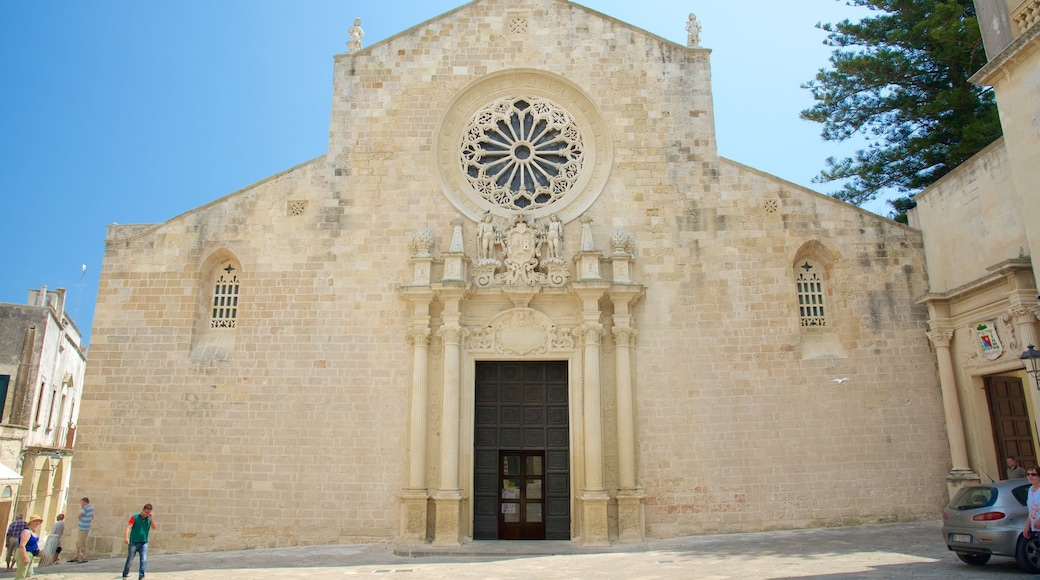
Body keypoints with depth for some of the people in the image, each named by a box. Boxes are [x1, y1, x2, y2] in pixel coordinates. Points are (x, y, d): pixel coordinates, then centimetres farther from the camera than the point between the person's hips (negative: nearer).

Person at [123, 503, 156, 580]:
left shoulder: (149, 519, 6)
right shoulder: (135, 517, -4)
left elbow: (154, 527, -5)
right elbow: (128, 527, -11)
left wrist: (151, 517, -10)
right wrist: (126, 537, -24)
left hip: (144, 543, 2)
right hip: (133, 542, -2)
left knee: (144, 560, -8)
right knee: (129, 559, 9)